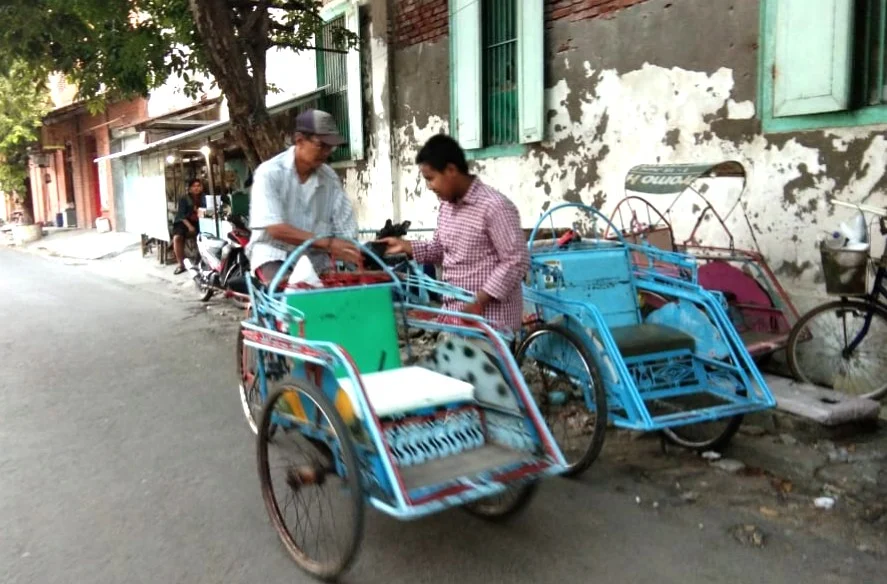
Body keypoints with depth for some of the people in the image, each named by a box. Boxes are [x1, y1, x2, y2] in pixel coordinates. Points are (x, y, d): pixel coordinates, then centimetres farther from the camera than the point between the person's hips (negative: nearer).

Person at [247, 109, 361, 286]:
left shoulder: (330, 178, 0)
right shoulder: (270, 172, -11)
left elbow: (346, 229, -2)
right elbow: (275, 228, -22)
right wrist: (327, 243, -30)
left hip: (315, 259, 5)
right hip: (275, 254, -4)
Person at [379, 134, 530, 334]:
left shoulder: (495, 206, -18)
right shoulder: (447, 206, 9)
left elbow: (516, 261, -19)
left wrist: (480, 300, -23)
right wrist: (405, 246, 6)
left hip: (490, 318, -8)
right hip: (454, 314, 9)